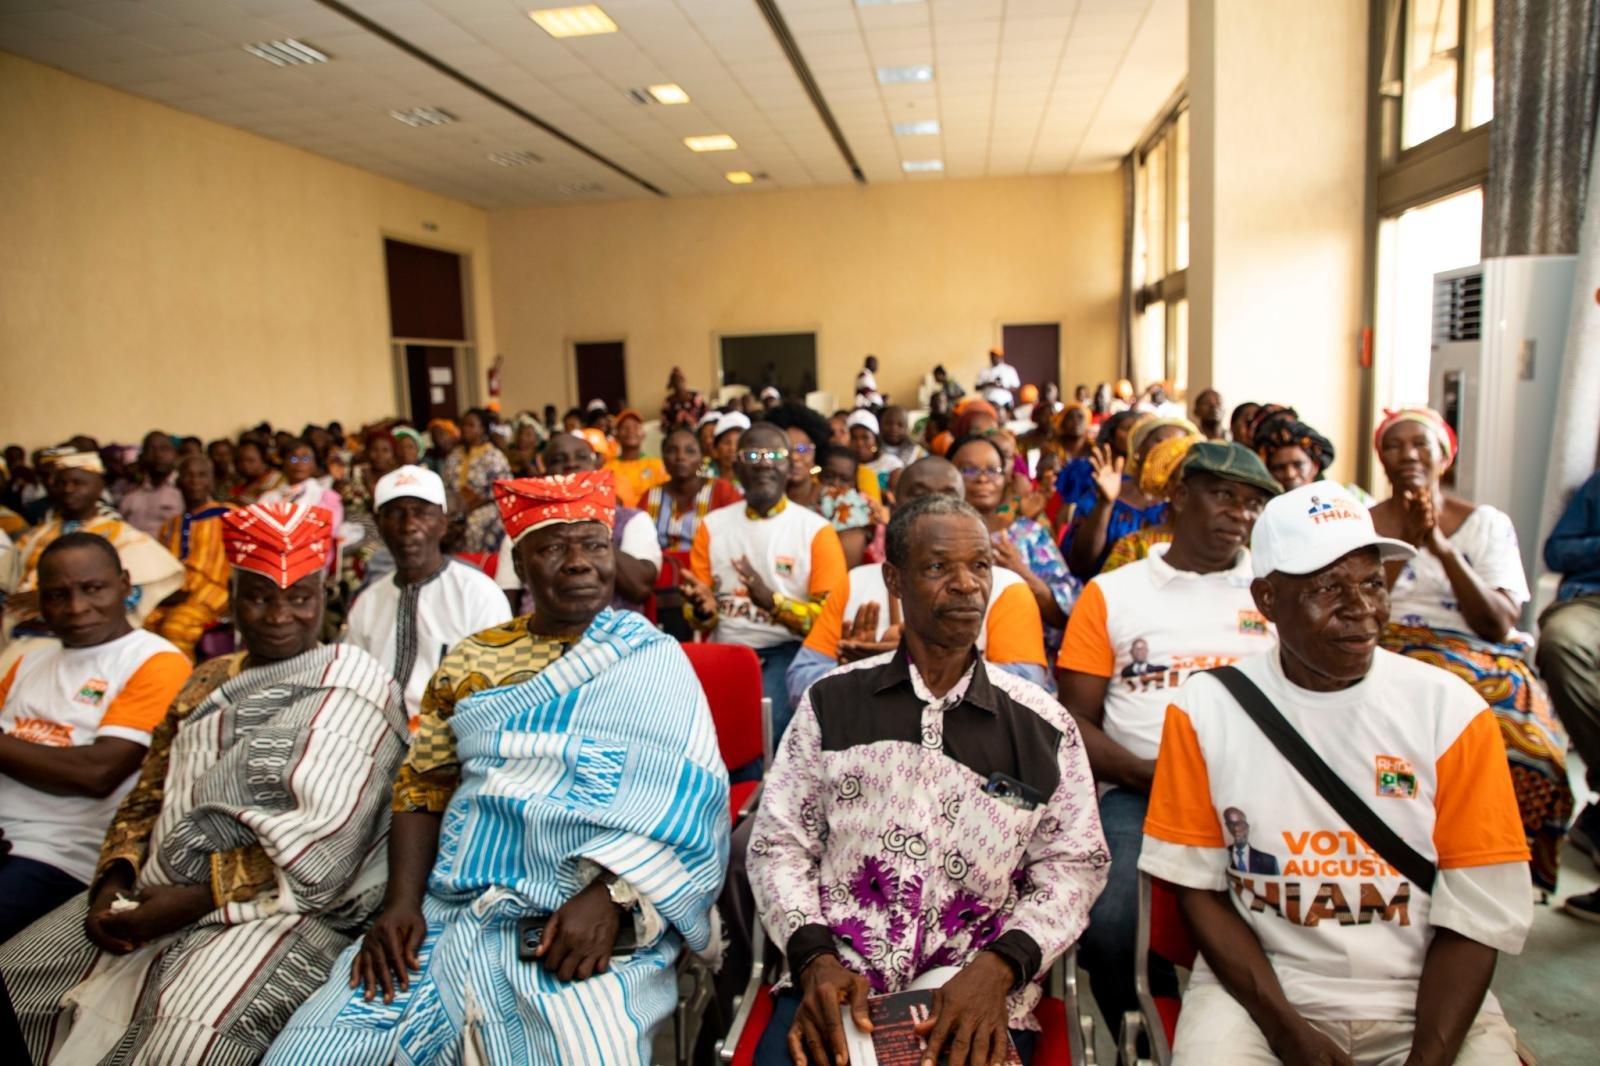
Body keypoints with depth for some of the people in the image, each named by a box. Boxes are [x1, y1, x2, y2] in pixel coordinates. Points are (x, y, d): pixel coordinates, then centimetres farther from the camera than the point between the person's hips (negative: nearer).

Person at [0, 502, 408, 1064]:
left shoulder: (352, 684, -7)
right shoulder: (208, 681, 17)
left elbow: (325, 840, -14)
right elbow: (147, 796, 18)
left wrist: (196, 896, -14)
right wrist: (115, 879, 0)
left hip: (287, 907, -7)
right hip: (156, 896, 8)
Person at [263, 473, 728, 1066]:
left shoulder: (653, 662, 2)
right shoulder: (472, 660, 14)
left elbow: (684, 798, -7)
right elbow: (422, 786, 14)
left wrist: (609, 897, -20)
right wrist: (400, 901, -1)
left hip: (591, 919, -3)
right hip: (449, 912, 4)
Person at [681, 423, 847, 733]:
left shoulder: (816, 530, 0)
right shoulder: (713, 525, 10)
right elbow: (698, 620, 14)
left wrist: (772, 601, -19)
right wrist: (703, 608, -11)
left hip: (786, 652, -3)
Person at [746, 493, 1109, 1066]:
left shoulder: (1044, 725, 3)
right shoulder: (831, 702, 3)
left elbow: (1074, 864, 4)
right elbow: (778, 845, 5)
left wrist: (999, 966, -11)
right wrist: (814, 957, -10)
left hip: (979, 1001, 1)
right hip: (833, 984, 0)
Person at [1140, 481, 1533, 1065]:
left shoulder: (1453, 712, -5)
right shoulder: (1204, 709, -5)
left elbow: (1476, 918, -4)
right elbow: (1197, 885, -2)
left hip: (1421, 1000, 1)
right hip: (1257, 987, -1)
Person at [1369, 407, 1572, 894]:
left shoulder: (1487, 523, 11)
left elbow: (1499, 626, -2)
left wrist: (1443, 549, -12)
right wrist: (1405, 544, -10)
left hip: (1480, 662, 1)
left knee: (1518, 743, -32)